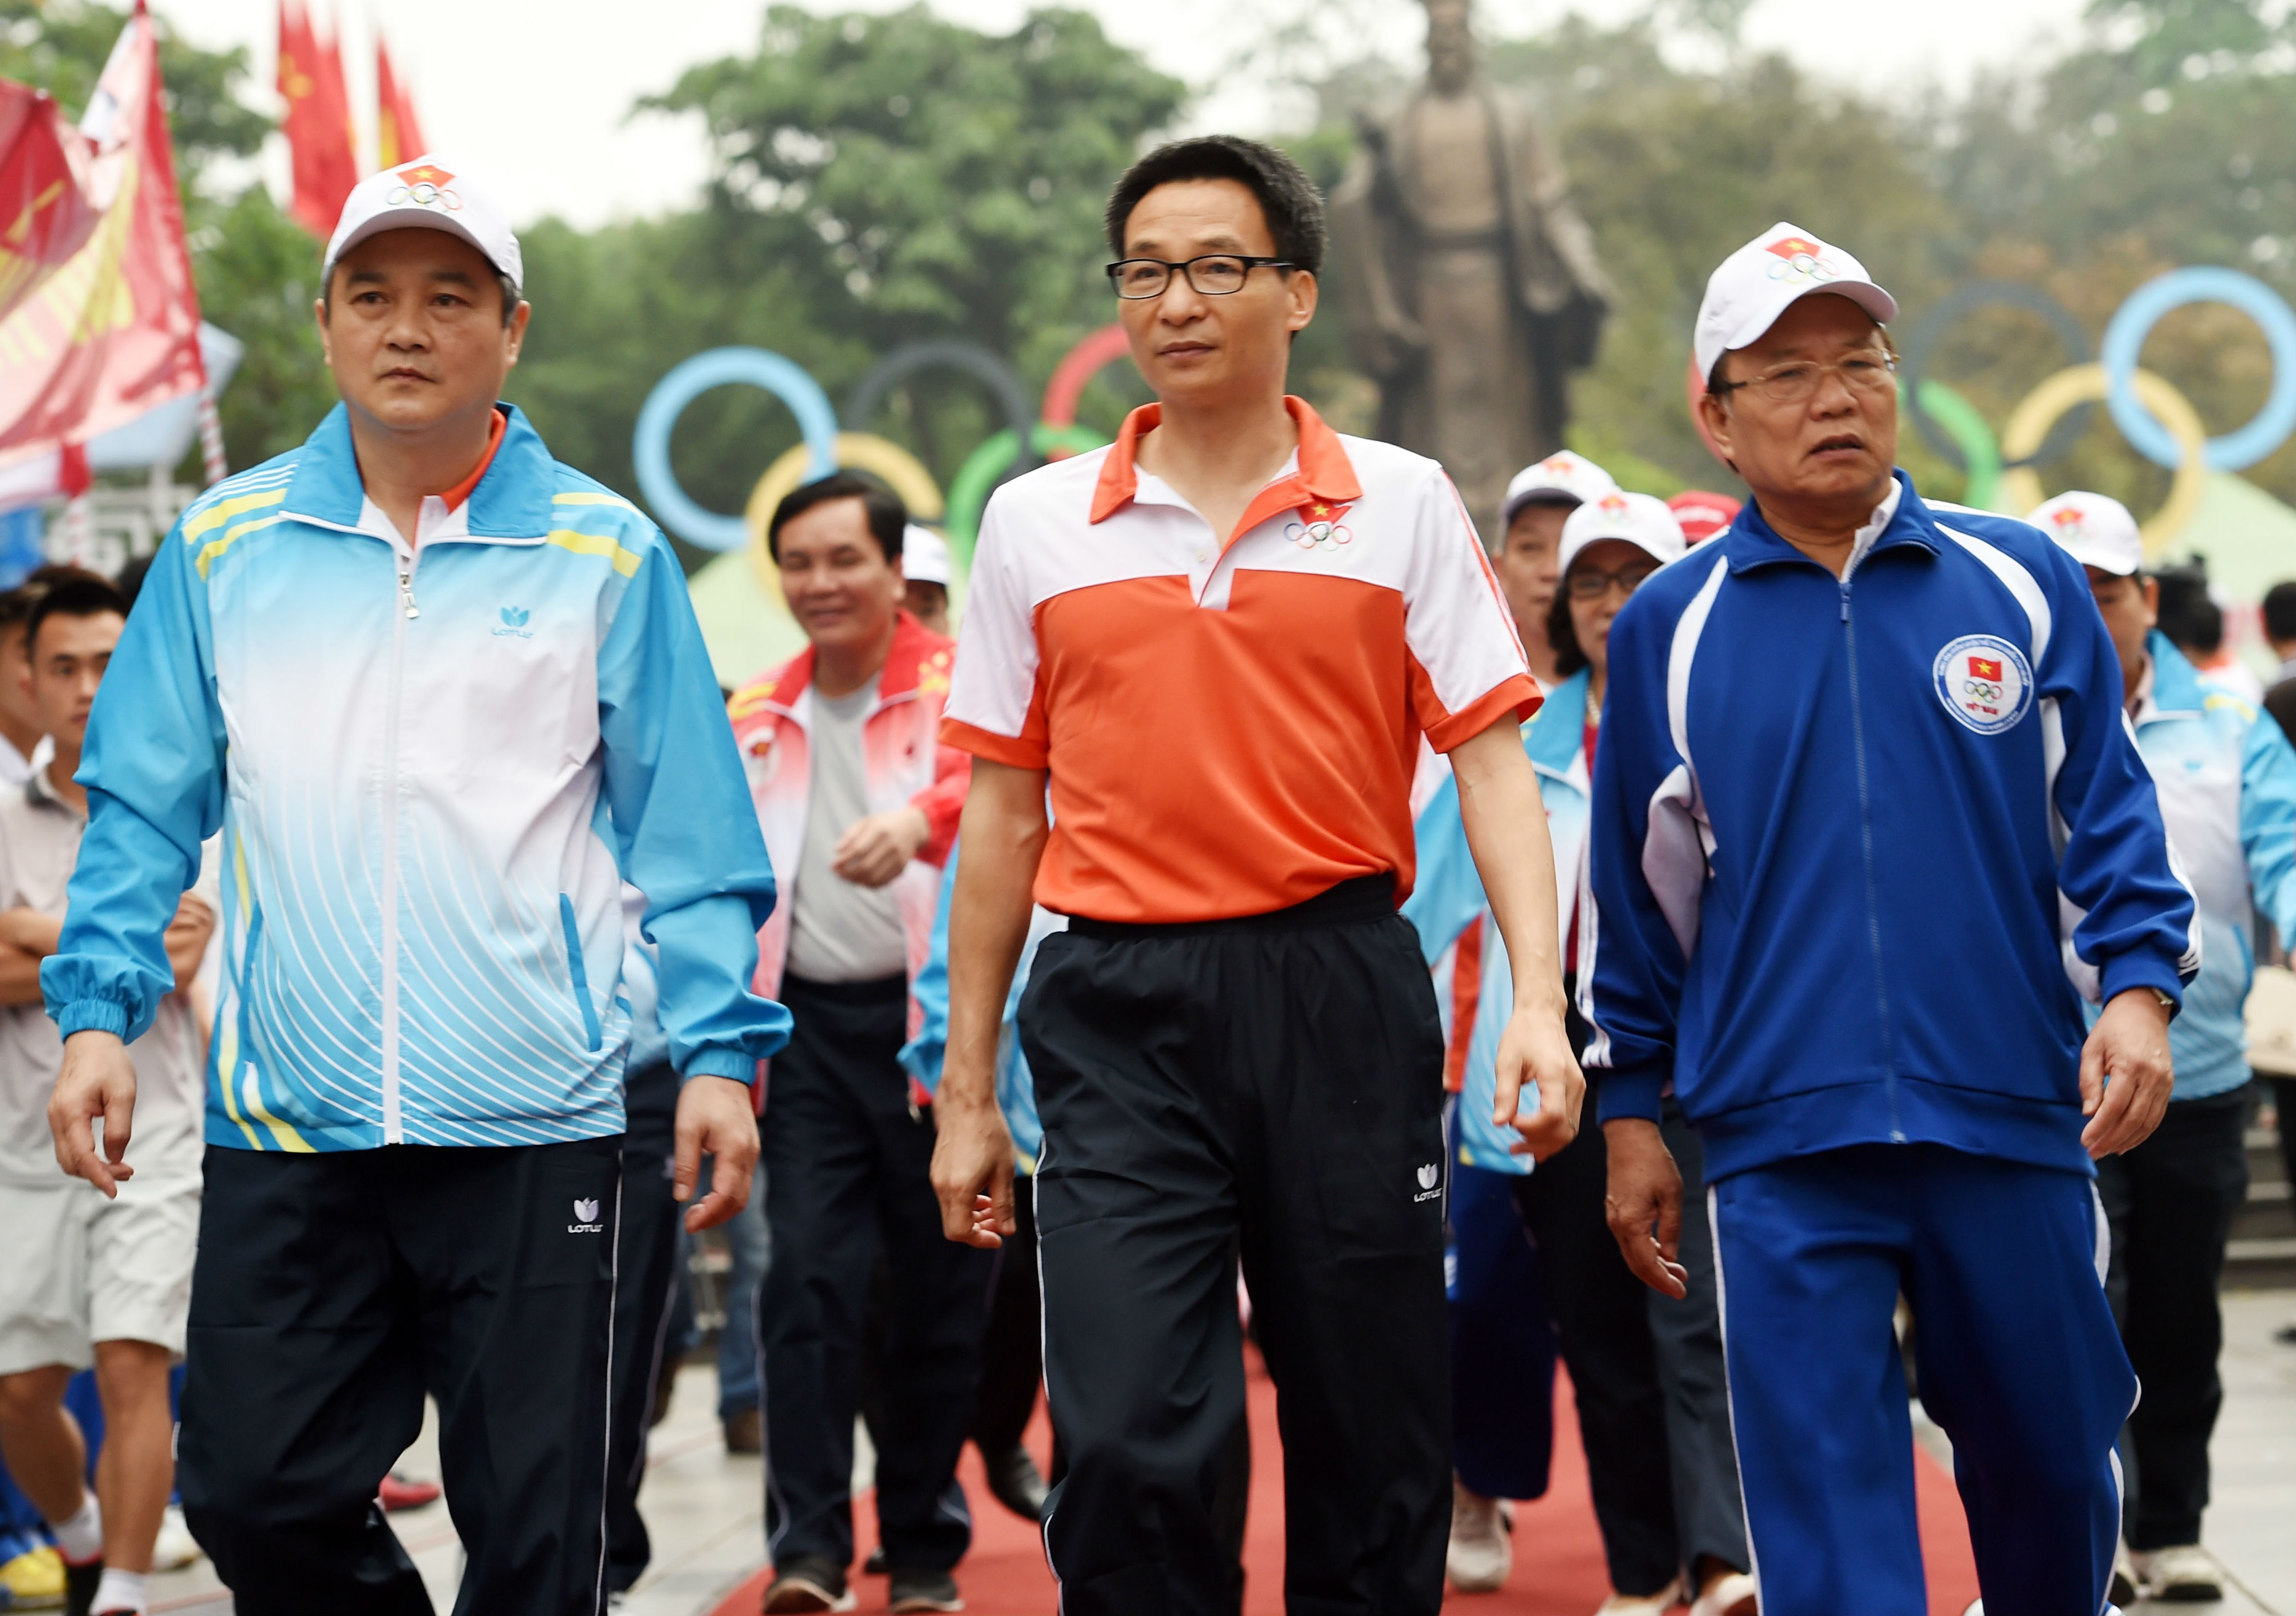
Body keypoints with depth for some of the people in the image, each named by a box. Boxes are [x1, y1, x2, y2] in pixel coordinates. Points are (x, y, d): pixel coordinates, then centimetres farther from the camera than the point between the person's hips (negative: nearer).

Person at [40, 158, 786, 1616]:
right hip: (284, 1118, 2)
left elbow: (692, 835, 4)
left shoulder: (606, 554, 4)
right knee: (255, 1493, 1)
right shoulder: (228, 545, 9)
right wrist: (101, 1012, -1)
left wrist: (720, 1053, -4)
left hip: (535, 1128, -1)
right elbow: (145, 809, 11)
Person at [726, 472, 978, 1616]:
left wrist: (917, 819, -47)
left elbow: (987, 779, -26)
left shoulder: (958, 684, -3)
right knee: (807, 1282, -9)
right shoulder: (757, 716, 13)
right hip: (813, 1022, 3)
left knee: (940, 1297, 4)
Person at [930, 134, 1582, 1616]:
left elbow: (1493, 760, 1)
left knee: (1376, 1440, 6)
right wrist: (969, 1086, 11)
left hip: (1340, 992, 0)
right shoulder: (1036, 524, 8)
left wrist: (1539, 1001, -12)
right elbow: (1005, 814, 12)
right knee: (1126, 1448, -11)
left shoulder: (1401, 506, 4)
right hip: (1119, 1008, 0)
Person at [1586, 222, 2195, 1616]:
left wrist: (2139, 988, -7)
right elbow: (1637, 897, 12)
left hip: (2017, 1123, 1)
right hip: (1785, 1146, -1)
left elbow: (2110, 812, 9)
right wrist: (1631, 1113, 11)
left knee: (2052, 1468, 11)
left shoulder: (2024, 582, 6)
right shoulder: (1669, 628, 7)